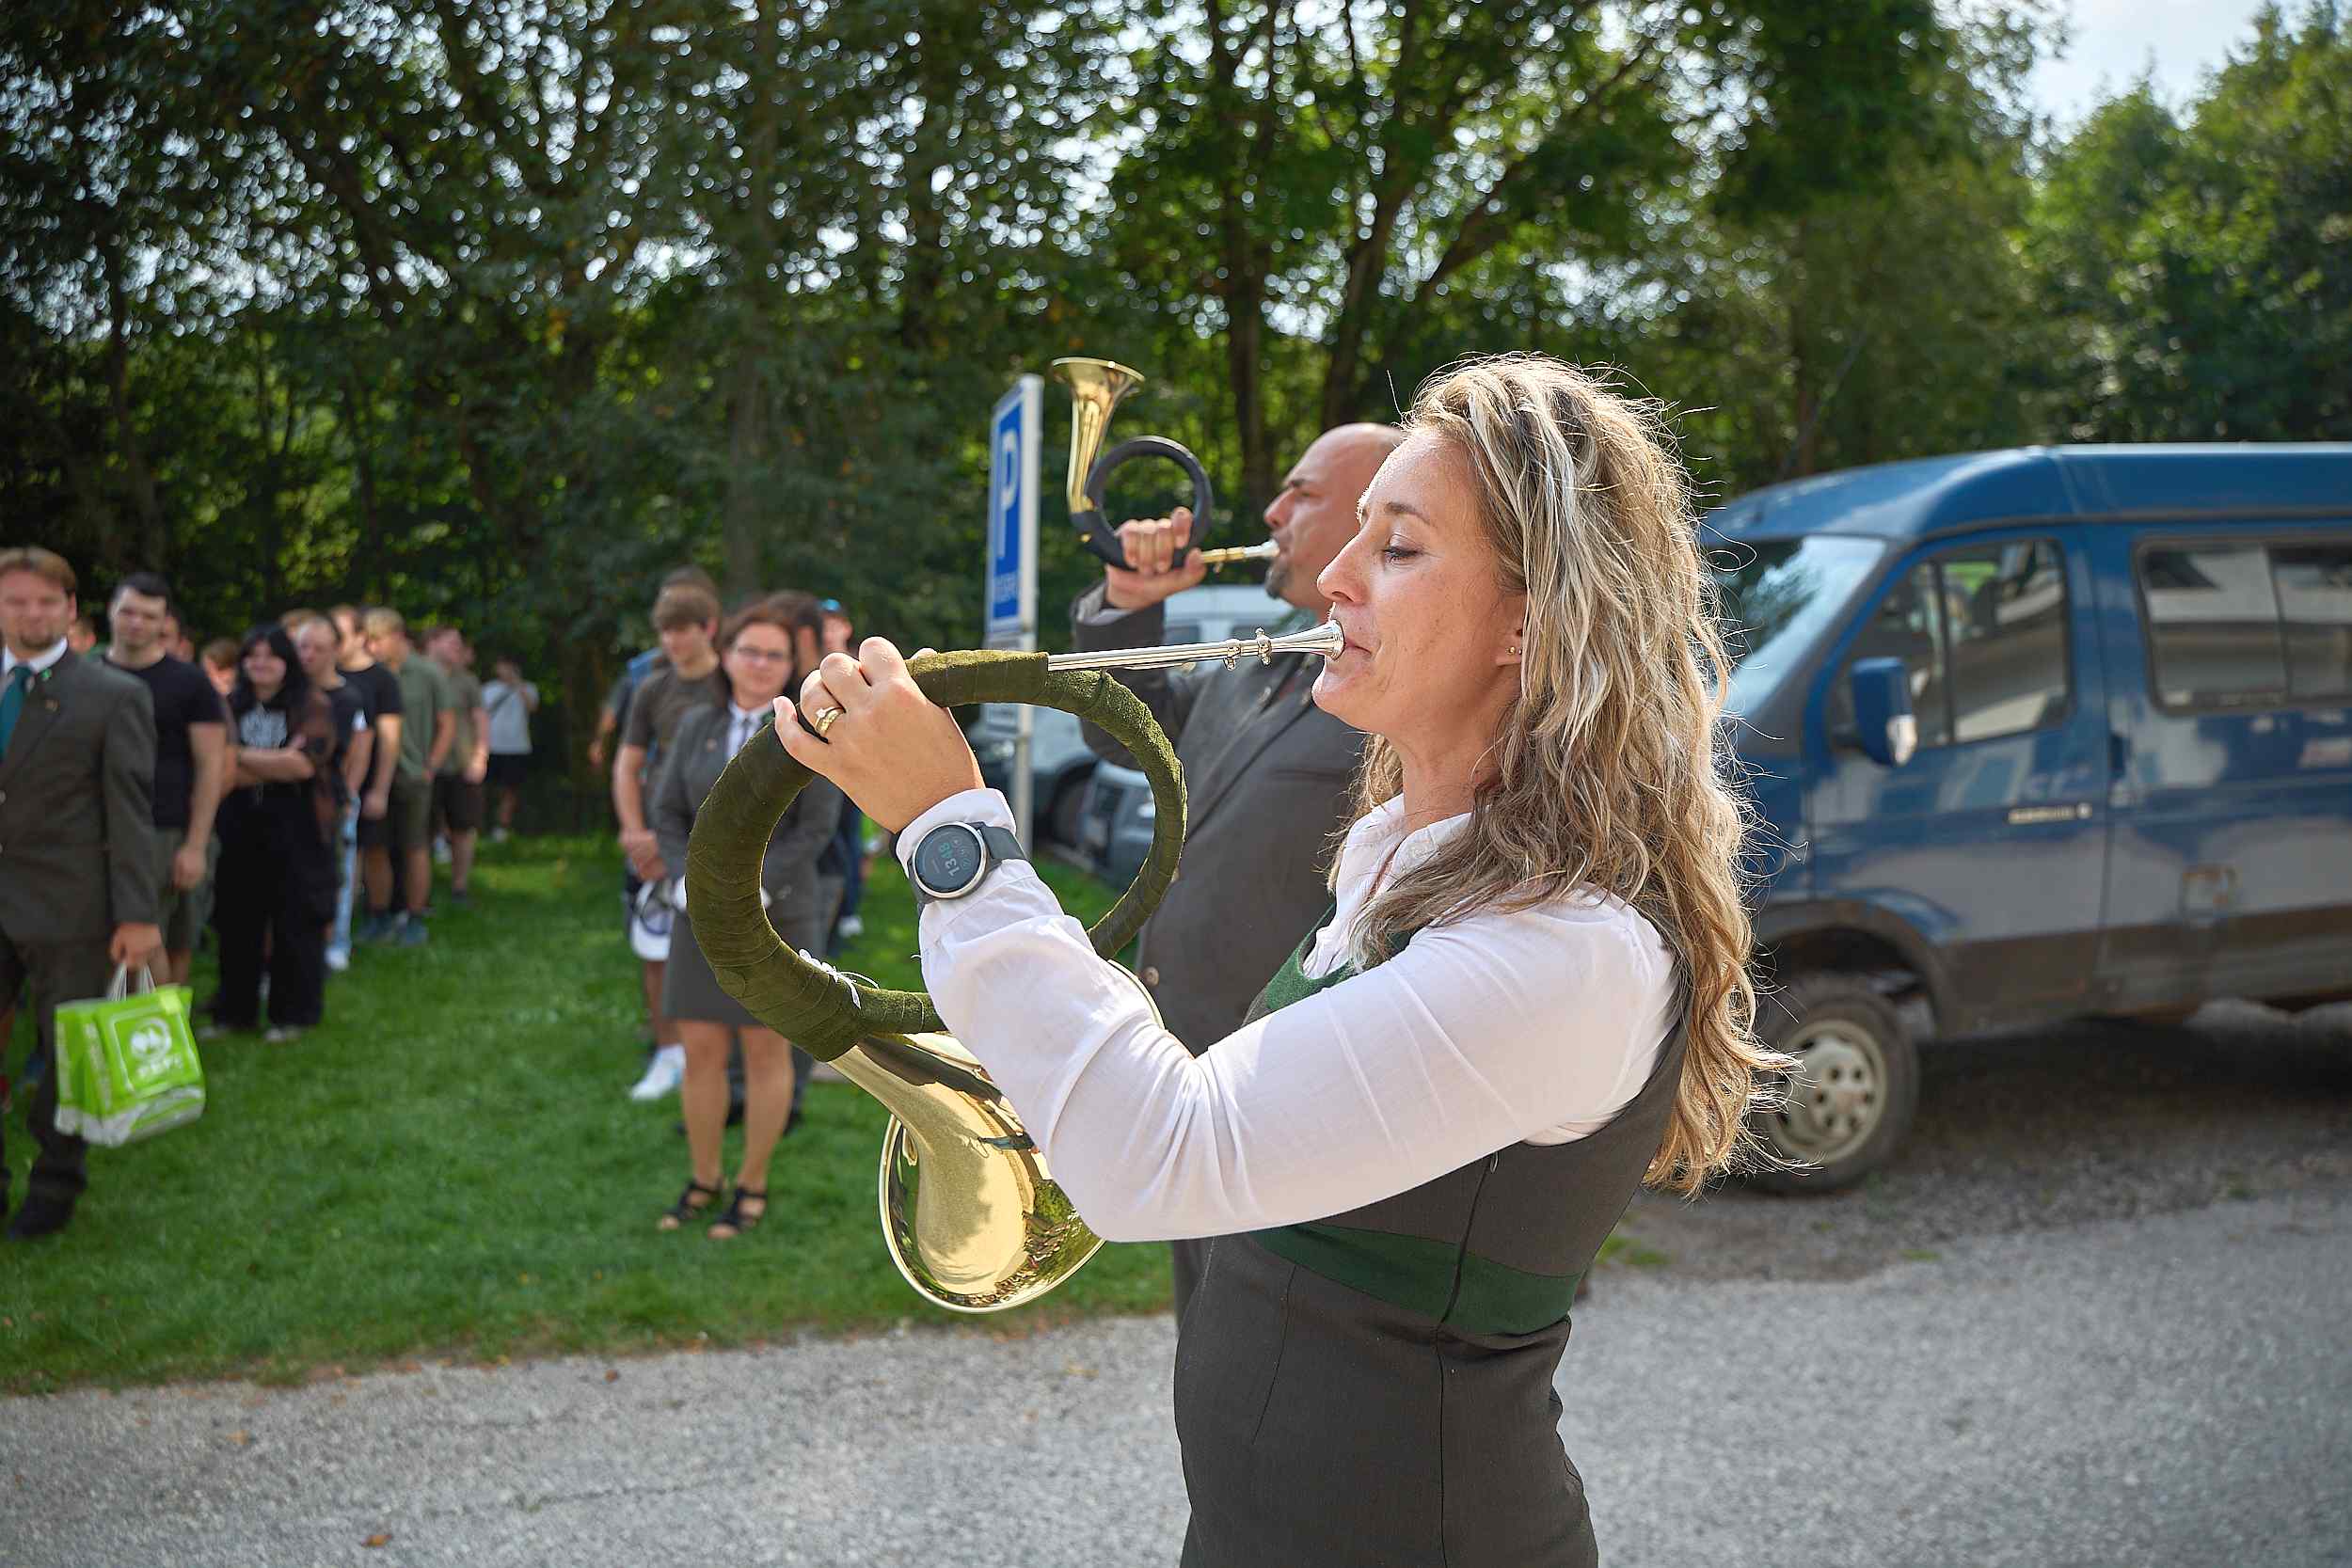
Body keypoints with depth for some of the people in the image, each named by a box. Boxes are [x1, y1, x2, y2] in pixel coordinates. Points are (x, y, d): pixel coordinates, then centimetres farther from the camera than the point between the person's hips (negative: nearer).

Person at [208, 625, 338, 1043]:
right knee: (237, 920, 8)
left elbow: (304, 763, -16)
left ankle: (292, 1013, 15)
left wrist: (243, 756, -12)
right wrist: (278, 764, -16)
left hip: (297, 828, -3)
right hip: (240, 825, 3)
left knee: (295, 921, 3)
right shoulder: (231, 707, 6)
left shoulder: (313, 705, -3)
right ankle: (235, 1009, 20)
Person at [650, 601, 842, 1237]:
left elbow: (815, 830, -11)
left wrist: (750, 893, -18)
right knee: (700, 1049, 6)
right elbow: (668, 815, 4)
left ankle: (753, 1185, 17)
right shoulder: (696, 725, 5)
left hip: (778, 914, -4)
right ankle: (703, 1180, 21)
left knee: (766, 1049, 4)